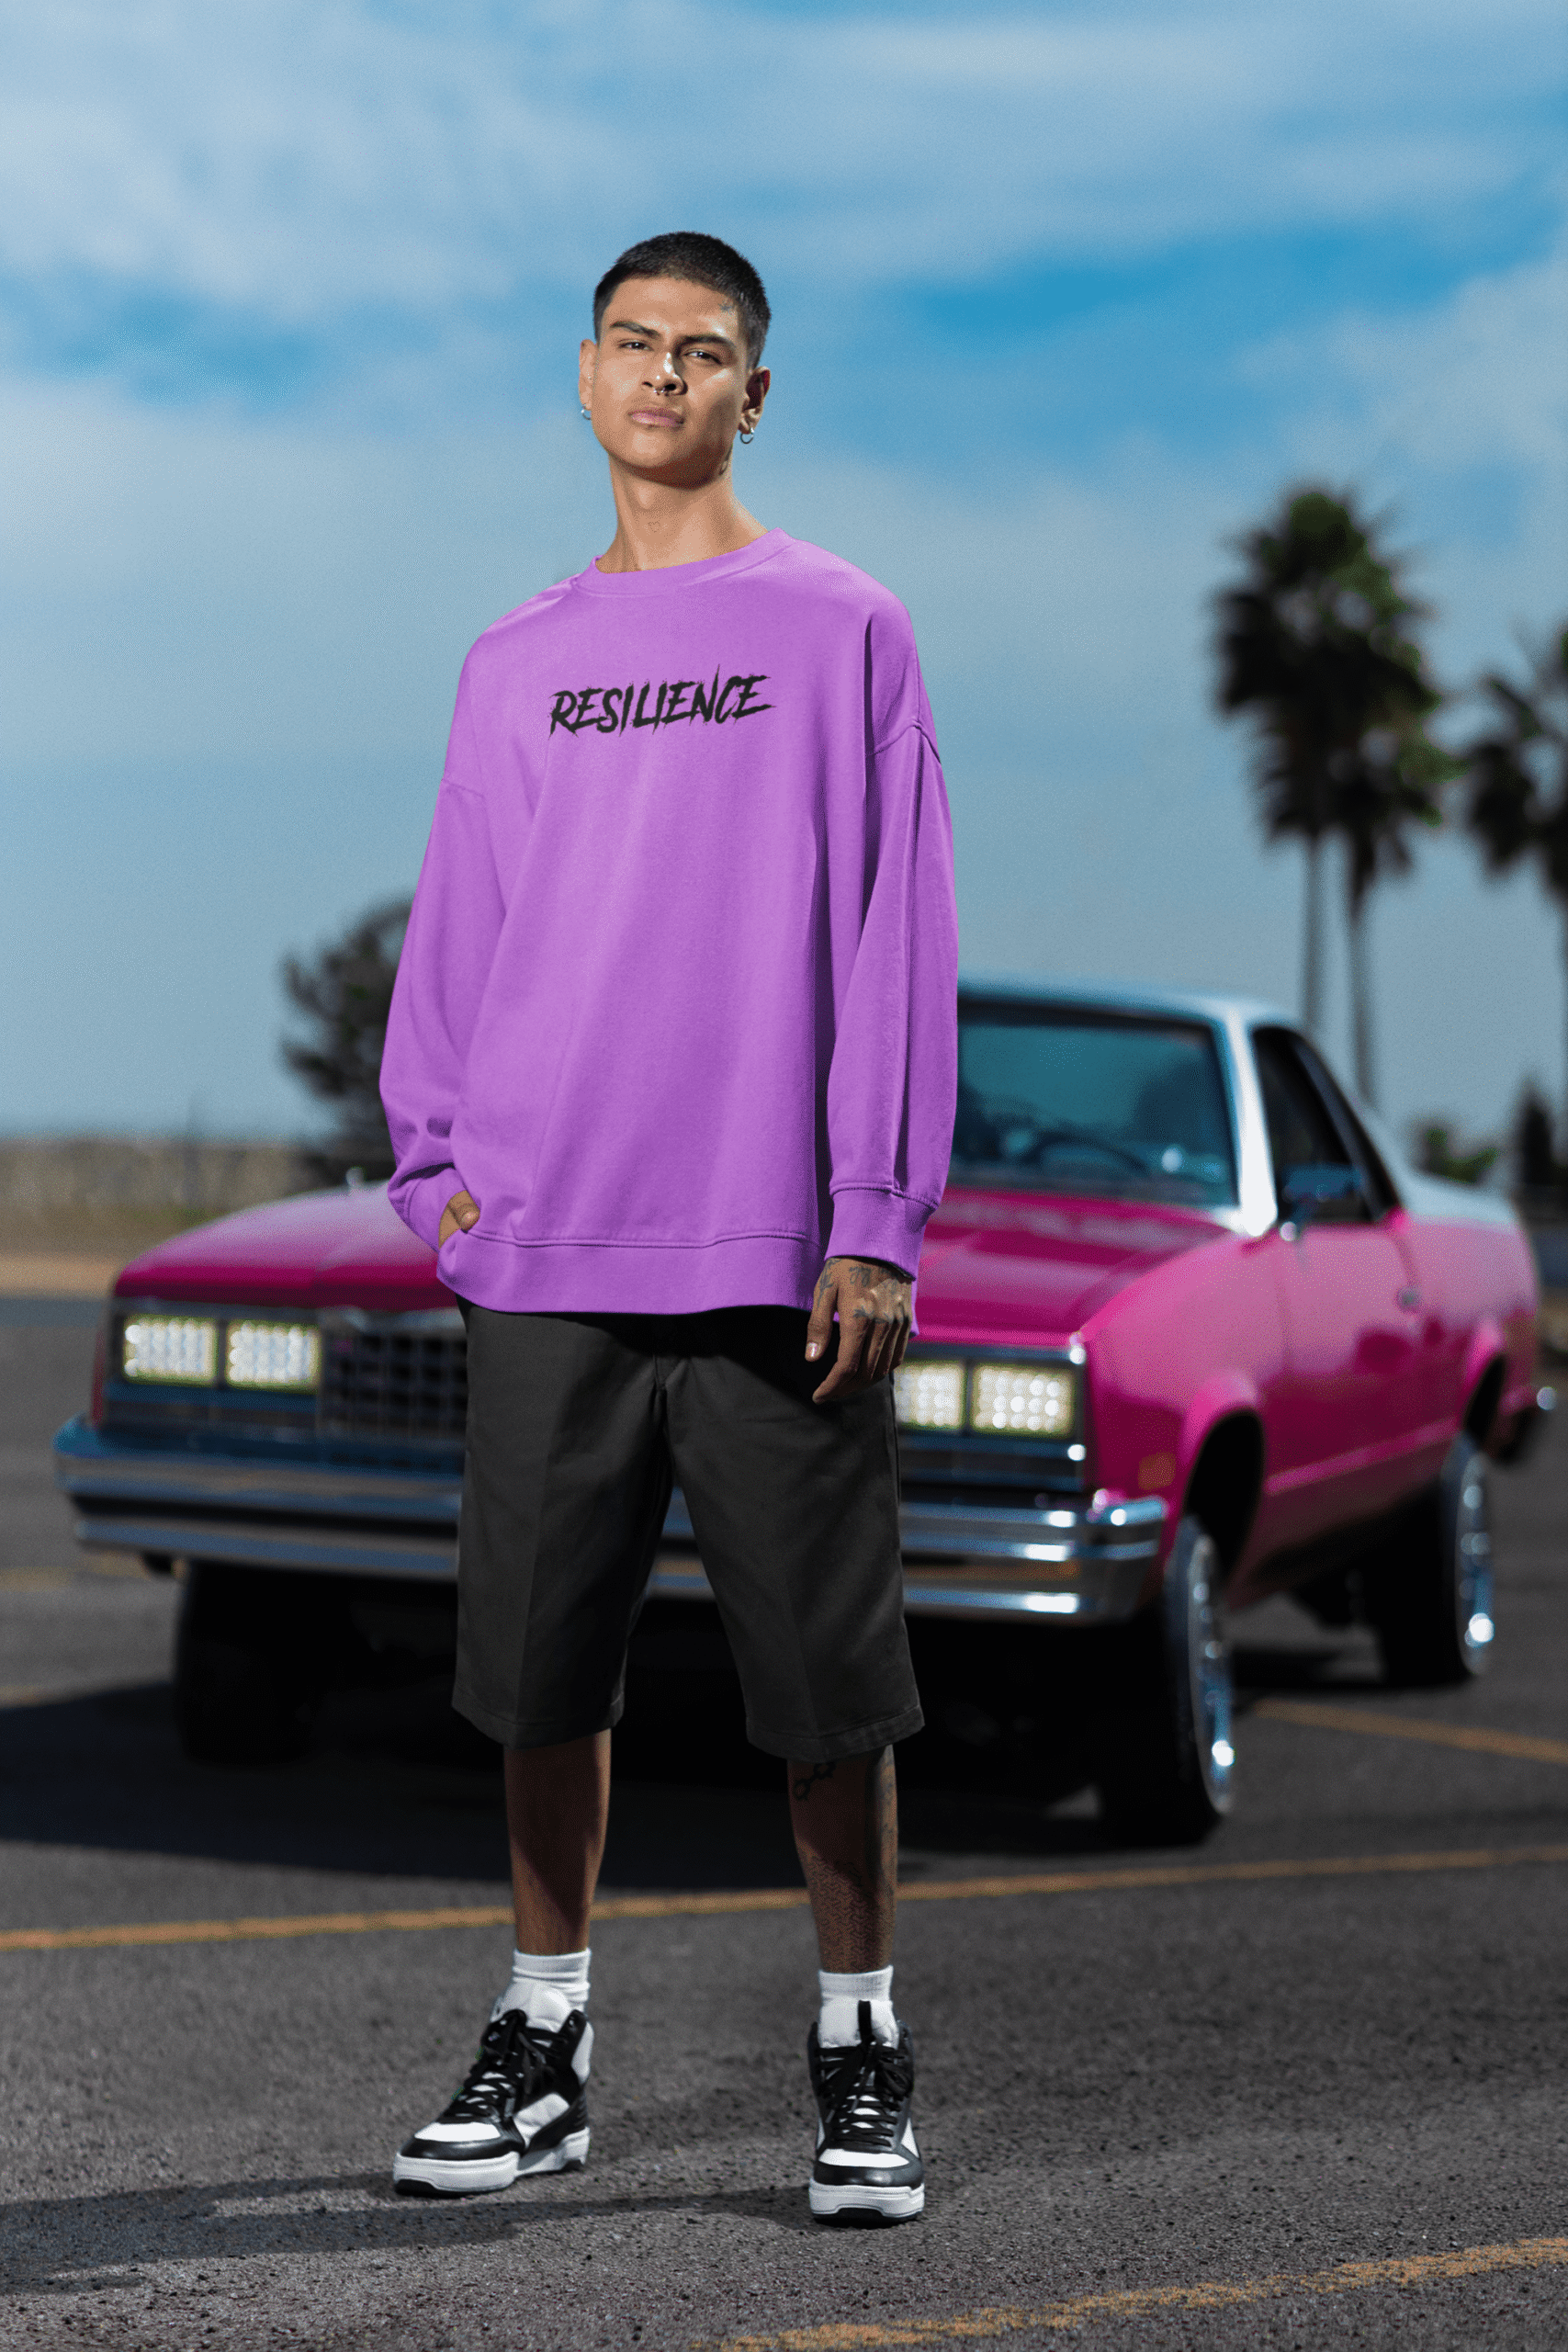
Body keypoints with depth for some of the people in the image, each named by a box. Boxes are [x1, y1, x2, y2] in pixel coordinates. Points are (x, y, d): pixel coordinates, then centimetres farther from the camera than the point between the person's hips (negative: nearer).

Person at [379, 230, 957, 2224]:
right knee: (542, 1665, 6)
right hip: (546, 1257, 3)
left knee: (824, 1676, 0)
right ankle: (542, 2044, 18)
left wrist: (877, 1219, -8)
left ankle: (862, 2056, 12)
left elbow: (894, 935, -2)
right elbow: (456, 935, 16)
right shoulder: (514, 666, 14)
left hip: (773, 1255, -3)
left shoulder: (840, 631, 3)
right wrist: (440, 1160, 3)